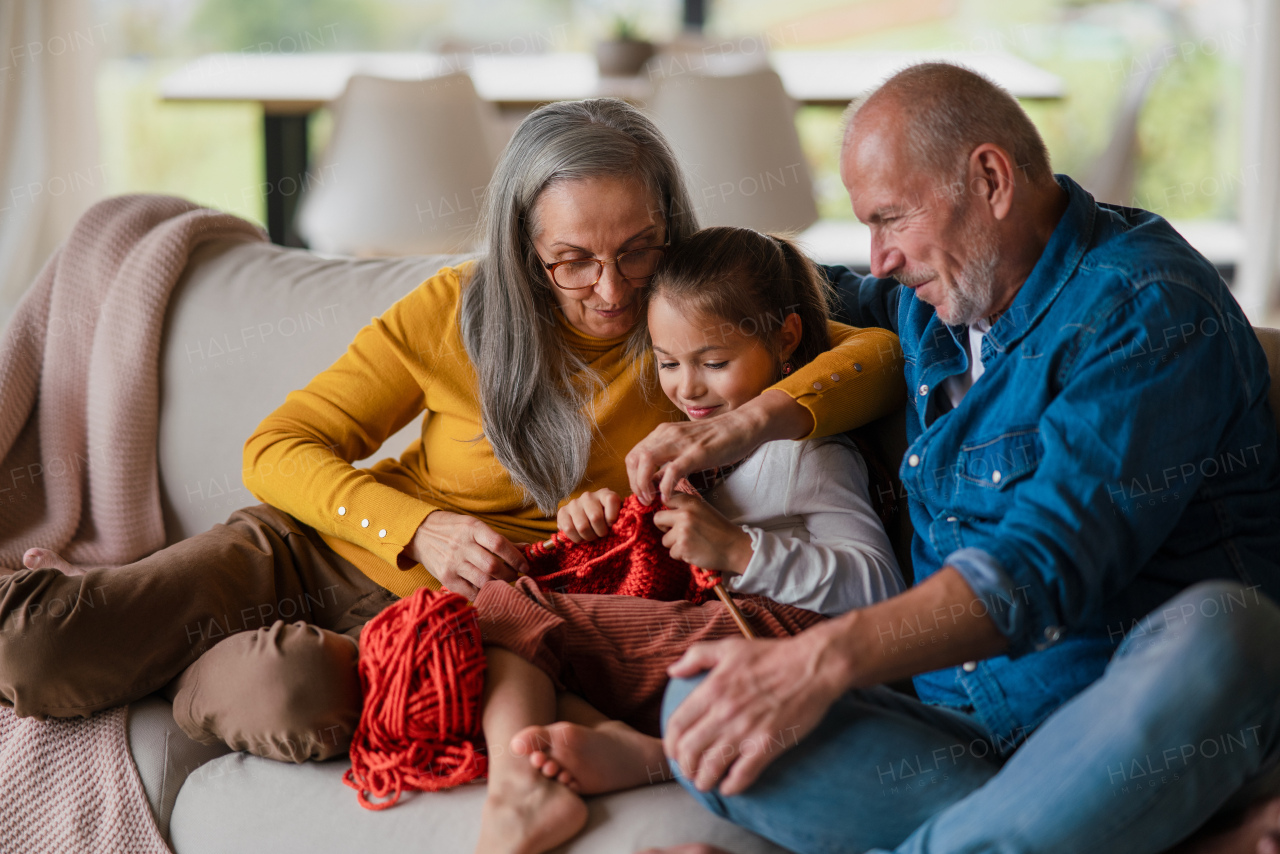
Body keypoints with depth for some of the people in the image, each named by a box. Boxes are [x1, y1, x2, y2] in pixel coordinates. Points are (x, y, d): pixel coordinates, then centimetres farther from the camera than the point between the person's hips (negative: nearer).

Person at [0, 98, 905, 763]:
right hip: (315, 546, 0)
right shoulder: (455, 310, -7)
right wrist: (418, 529, -22)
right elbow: (280, 449, -4)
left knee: (294, 699, -37)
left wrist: (763, 417, -31)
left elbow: (883, 351, -12)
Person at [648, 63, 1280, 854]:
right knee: (699, 704, -18)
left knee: (1213, 634, -41)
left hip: (1141, 726, -7)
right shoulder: (934, 305, 16)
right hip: (964, 729, 7)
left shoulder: (1147, 305, -10)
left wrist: (828, 657, -32)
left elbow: (1048, 561, -23)